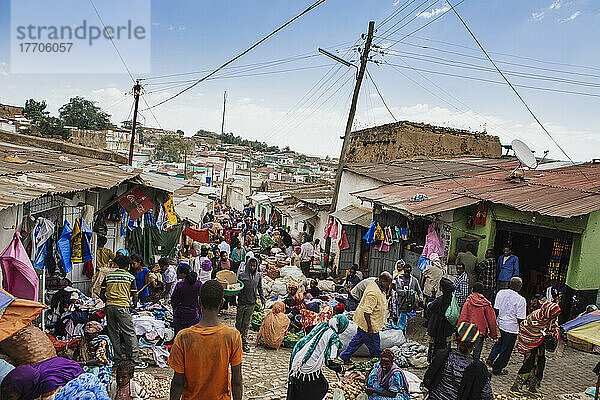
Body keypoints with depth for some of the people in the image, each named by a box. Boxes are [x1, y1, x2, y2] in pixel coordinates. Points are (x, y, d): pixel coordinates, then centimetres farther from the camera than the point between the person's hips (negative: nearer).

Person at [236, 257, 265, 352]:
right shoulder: (242, 275, -8)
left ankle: (244, 342, 17)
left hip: (251, 303, 2)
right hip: (242, 302, -2)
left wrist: (262, 299, 11)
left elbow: (260, 288, 14)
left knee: (246, 324, 9)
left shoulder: (258, 276, 3)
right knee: (239, 322, 6)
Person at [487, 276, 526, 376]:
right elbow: (520, 319, -14)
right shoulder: (521, 300, -17)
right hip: (511, 328, -4)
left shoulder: (501, 293, -5)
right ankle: (497, 369, 22)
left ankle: (490, 359, 23)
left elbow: (496, 310, 1)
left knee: (499, 343, 28)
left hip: (499, 324, 5)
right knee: (506, 349, 11)